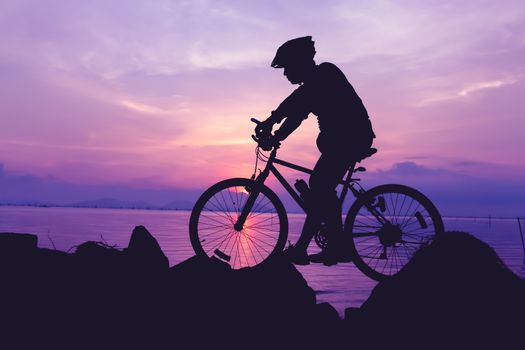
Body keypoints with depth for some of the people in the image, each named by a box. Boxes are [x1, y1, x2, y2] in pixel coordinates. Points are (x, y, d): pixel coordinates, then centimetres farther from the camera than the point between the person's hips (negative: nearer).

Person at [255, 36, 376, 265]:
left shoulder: (326, 74, -10)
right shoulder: (315, 84, 18)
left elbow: (296, 99, -25)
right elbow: (296, 113, 13)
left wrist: (269, 122, -31)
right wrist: (276, 136, 2)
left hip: (350, 138, -10)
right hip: (345, 139, 10)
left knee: (319, 189, -13)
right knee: (322, 190, 9)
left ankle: (300, 250, -11)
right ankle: (337, 247, 15)